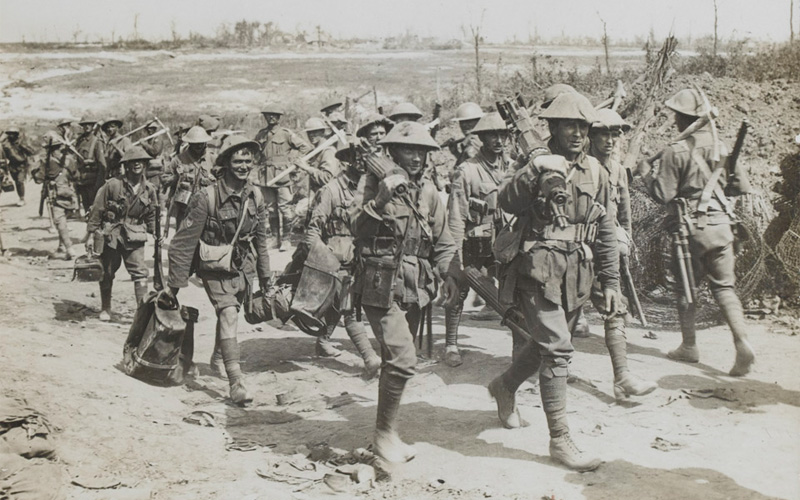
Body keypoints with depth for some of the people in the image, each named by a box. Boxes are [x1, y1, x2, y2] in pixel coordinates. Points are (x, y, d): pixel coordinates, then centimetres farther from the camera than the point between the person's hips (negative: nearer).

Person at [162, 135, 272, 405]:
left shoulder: (255, 196, -3)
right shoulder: (206, 197, -21)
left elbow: (261, 239, 11)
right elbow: (183, 242, -17)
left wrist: (265, 277, 15)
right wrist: (174, 285, -16)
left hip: (243, 268, 6)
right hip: (215, 270, -5)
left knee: (229, 315, 20)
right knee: (228, 316, -19)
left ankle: (218, 360, 46)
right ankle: (236, 382, -22)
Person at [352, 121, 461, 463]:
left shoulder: (428, 192, 10)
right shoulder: (379, 183, -7)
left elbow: (442, 241, 14)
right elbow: (359, 230, -17)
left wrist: (450, 273, 1)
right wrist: (381, 200, -29)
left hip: (416, 290, 6)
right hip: (381, 288, -6)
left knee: (396, 362, 14)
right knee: (403, 359, -16)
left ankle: (388, 431, 28)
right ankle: (385, 434, 0)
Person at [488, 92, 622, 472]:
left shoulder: (595, 172, 9)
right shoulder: (539, 165, -6)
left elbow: (606, 231, 14)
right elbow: (506, 203, -23)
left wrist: (611, 282, 13)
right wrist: (533, 174, -39)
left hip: (576, 276, 7)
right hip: (539, 272, -6)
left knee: (547, 343, 19)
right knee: (557, 349, -12)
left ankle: (504, 386, 46)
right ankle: (560, 440, -4)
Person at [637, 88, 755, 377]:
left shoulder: (676, 152, -11)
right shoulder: (721, 148, 5)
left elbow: (663, 195, -12)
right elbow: (741, 186, 10)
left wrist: (646, 173, 4)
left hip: (692, 229, -4)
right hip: (721, 225, 4)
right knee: (724, 287, 7)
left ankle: (689, 347, 20)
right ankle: (742, 343, -10)